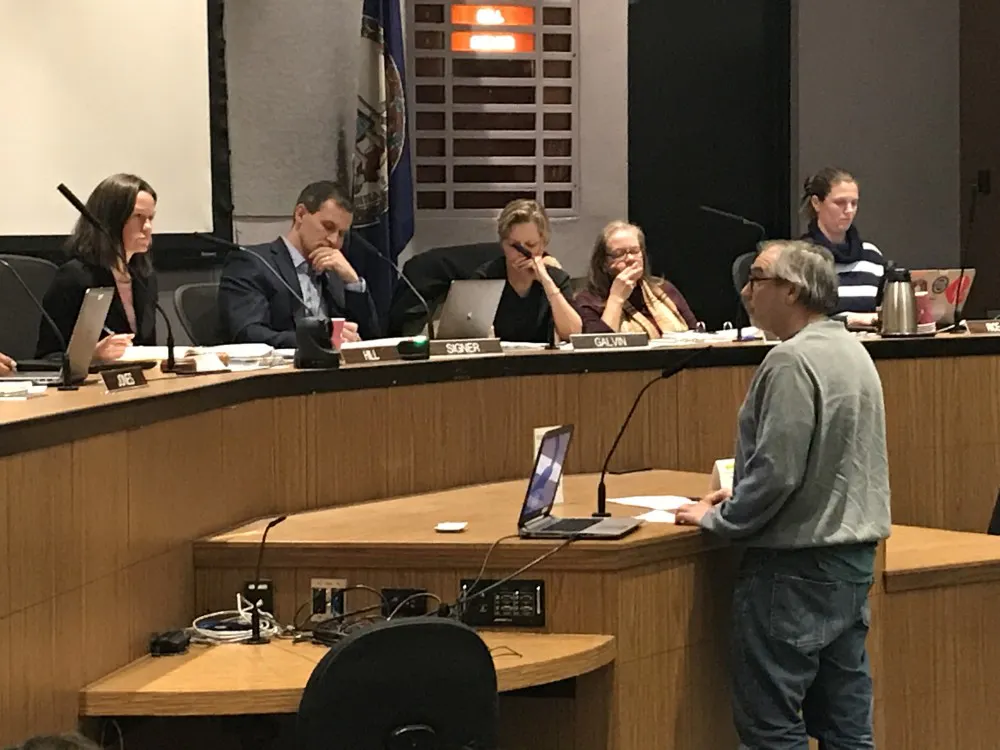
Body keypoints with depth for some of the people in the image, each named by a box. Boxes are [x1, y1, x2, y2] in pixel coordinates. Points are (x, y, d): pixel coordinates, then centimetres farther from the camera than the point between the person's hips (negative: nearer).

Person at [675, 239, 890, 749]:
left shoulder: (792, 361, -18)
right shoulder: (852, 350, 12)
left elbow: (777, 471, -22)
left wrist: (718, 519, -7)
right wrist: (742, 498, 18)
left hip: (798, 568, -10)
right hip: (853, 558, 10)